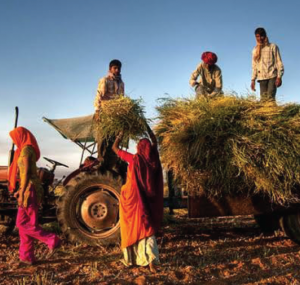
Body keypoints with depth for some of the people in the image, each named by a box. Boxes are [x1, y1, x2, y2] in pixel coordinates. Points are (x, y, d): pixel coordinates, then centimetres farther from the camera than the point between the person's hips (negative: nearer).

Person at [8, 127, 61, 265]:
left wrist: (22, 193, -19)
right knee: (25, 223, 10)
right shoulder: (28, 150, 17)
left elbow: (26, 172, -19)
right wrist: (21, 190, 22)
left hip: (29, 190, -10)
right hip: (29, 189, 10)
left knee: (22, 223, -6)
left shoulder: (26, 149, -12)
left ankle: (52, 240, -5)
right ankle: (27, 257, 14)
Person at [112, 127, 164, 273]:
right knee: (146, 228, 6)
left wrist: (120, 134, 12)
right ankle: (151, 261, -8)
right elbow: (155, 142, 18)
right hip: (147, 199, 3)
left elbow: (115, 148, 2)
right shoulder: (153, 159, -2)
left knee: (132, 228, 12)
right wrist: (148, 128, 23)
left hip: (133, 197, -2)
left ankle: (130, 259, 24)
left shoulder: (134, 159, -11)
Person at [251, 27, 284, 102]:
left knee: (270, 98, -17)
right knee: (263, 99, -4)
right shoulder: (255, 50, 15)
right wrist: (253, 80, 10)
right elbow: (254, 66, 17)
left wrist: (279, 77, -9)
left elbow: (279, 62, 1)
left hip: (272, 76, -3)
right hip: (262, 78, 3)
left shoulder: (273, 47, 5)